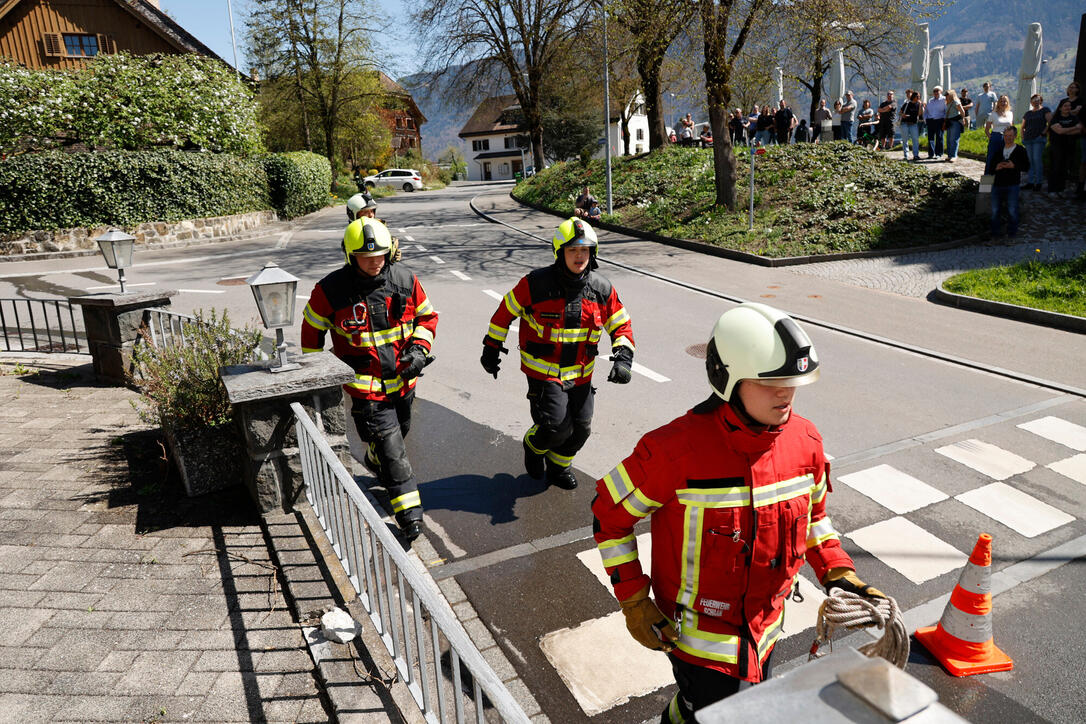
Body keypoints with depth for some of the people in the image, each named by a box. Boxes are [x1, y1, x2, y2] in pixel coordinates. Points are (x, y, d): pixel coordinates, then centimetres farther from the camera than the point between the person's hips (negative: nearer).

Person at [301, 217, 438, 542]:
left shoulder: (405, 281, -5)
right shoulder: (331, 290, -13)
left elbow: (427, 316, 9)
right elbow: (312, 329, 2)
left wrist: (419, 348, -7)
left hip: (403, 379, 5)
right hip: (365, 384, -5)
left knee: (399, 432, 25)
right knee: (390, 447, -9)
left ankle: (375, 462, 58)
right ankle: (410, 515, -1)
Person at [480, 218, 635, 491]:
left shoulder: (601, 289, -3)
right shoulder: (536, 283, -14)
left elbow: (621, 325, 7)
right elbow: (505, 312, -1)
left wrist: (623, 359, -8)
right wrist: (492, 348, 3)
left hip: (581, 374, 5)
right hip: (543, 372, -4)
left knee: (581, 429, 10)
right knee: (557, 427, -13)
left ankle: (559, 468, 39)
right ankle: (534, 445, 23)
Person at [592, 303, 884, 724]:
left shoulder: (805, 442, -10)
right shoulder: (676, 449, -28)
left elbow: (813, 516, 8)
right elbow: (610, 514, -16)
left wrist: (839, 576, -4)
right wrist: (633, 601, -15)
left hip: (764, 628, 6)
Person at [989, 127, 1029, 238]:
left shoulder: (1020, 150, 3)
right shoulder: (998, 150, 12)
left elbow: (1027, 167, 1)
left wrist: (1014, 166, -15)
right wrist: (996, 167, -6)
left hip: (1012, 185, -3)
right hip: (997, 184, 3)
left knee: (1012, 210, -2)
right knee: (995, 210, 5)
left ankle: (1011, 233, 10)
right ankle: (994, 234, 15)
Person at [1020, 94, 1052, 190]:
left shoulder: (1045, 110, 3)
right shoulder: (1028, 113, 18)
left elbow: (1050, 123, -5)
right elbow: (1023, 127, 26)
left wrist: (1043, 133, -12)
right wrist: (1023, 137, 12)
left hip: (1039, 139, -5)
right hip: (1028, 139, 5)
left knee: (1037, 160, -9)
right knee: (1030, 161, 7)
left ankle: (1038, 183, -5)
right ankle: (1030, 182, 10)